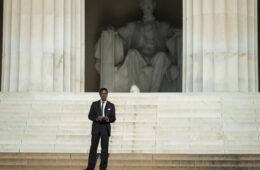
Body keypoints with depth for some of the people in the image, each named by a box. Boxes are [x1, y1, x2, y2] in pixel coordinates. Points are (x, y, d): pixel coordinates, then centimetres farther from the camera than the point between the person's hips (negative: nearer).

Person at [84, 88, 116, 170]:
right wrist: (97, 118, -15)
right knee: (93, 147, -1)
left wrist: (107, 119, -15)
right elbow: (90, 116, 4)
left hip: (105, 127, 0)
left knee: (105, 148, -3)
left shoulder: (111, 105, 8)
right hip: (96, 127, 0)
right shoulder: (94, 104, 9)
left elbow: (113, 118, 6)